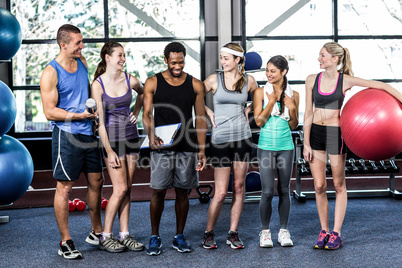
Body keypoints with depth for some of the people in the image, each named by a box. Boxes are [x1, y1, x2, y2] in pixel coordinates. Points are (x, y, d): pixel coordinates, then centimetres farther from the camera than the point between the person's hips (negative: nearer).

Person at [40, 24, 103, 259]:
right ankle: (65, 242, 8)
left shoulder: (82, 62, 10)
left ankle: (97, 232, 27)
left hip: (88, 133, 7)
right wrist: (80, 115, -19)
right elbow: (50, 112, -13)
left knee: (96, 182, 12)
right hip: (66, 135, -7)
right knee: (65, 187, -1)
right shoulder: (51, 73, -11)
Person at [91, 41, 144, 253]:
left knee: (127, 189, 7)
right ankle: (105, 237, 5)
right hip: (112, 138, -4)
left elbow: (141, 93, 26)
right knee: (120, 189, -8)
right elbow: (100, 120, -11)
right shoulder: (98, 85, -10)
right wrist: (109, 151, -13)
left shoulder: (130, 80, 1)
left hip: (131, 135, 5)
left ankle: (124, 235, 14)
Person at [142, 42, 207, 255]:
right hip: (161, 147, -2)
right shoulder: (153, 83, 2)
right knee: (158, 191, -3)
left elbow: (200, 118, 7)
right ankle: (155, 237, 11)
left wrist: (202, 149, 1)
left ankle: (179, 237, 19)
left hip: (187, 147, 2)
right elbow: (147, 114, -2)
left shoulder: (195, 85, 6)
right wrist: (151, 136, -21)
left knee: (182, 191, 7)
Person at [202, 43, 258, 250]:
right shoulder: (214, 79, -1)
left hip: (242, 136, 2)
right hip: (220, 137, -2)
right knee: (221, 192, -3)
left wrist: (248, 110, 8)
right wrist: (208, 113, -2)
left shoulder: (248, 81, 4)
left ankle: (233, 234, 16)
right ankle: (208, 233, 14)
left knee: (239, 187, 6)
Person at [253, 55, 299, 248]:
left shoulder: (292, 95, 6)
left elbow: (294, 126, 10)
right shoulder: (261, 92, 0)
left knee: (284, 190, 7)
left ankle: (283, 230, 18)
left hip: (286, 147, 2)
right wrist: (272, 101, -12)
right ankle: (265, 231, 9)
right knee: (268, 191, -5)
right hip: (266, 146, -2)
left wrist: (292, 108, -7)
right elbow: (259, 121, -6)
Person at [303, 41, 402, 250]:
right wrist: (306, 143, -2)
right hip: (315, 133, 2)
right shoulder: (312, 80, 0)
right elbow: (308, 113, 1)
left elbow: (382, 86, -4)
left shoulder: (346, 80, -7)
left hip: (335, 133, -2)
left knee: (338, 185, 6)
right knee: (319, 186, 4)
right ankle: (324, 231, 16)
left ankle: (336, 233, 14)